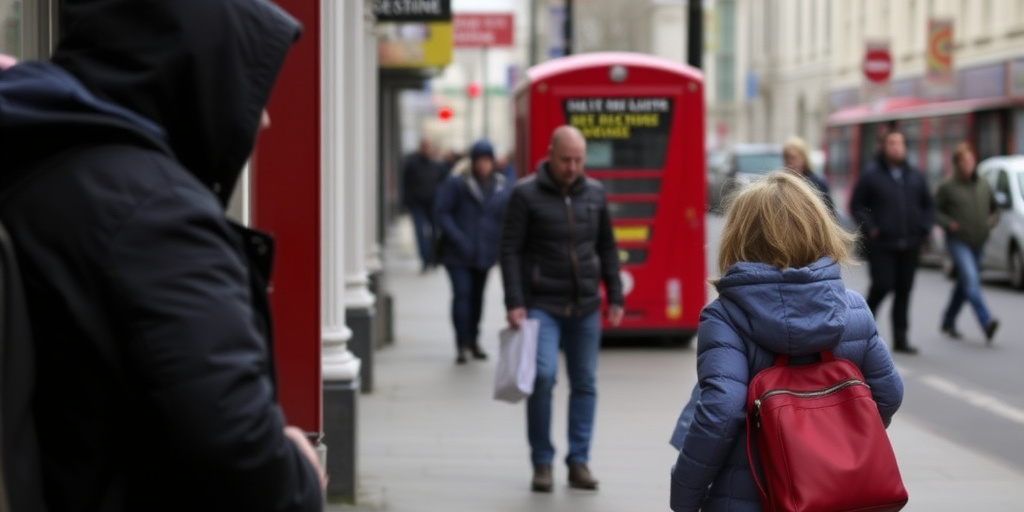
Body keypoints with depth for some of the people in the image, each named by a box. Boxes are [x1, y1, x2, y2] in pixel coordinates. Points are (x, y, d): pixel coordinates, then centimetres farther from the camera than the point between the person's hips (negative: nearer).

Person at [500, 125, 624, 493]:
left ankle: (579, 462, 14)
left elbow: (607, 248, 14)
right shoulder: (526, 194, -4)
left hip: (586, 307, 4)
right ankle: (542, 462, -2)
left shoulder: (594, 194, 8)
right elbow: (510, 250, -6)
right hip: (541, 305, -4)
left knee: (585, 383, 5)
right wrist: (514, 303, -12)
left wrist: (615, 297, 9)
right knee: (543, 375, -15)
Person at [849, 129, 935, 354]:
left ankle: (900, 338, 10)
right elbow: (856, 205, -1)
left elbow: (927, 205, 18)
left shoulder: (915, 176, 11)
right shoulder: (871, 175, -2)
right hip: (882, 244, -4)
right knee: (882, 284, -12)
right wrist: (870, 228, -11)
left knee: (904, 290, 5)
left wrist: (923, 228, 4)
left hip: (909, 245, 4)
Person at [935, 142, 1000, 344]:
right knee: (971, 280, -20)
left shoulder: (983, 186, 10)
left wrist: (991, 221, 2)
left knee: (964, 284, 13)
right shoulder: (947, 186, -5)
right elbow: (934, 210, -2)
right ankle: (987, 322, -32)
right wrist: (949, 223, -16)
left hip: (978, 243, 6)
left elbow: (994, 208, 21)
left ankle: (948, 322, 28)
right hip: (958, 241, -6)